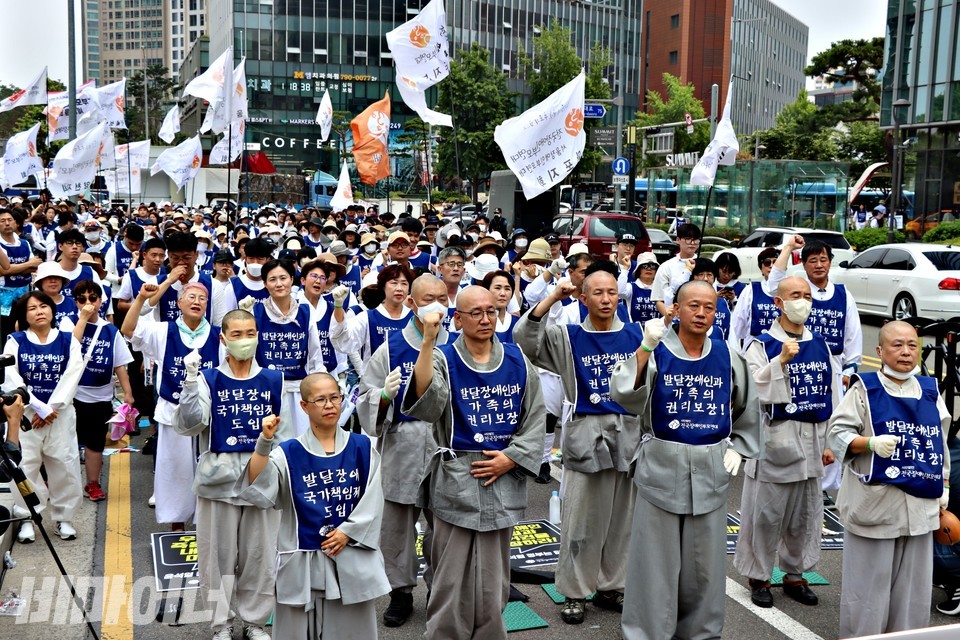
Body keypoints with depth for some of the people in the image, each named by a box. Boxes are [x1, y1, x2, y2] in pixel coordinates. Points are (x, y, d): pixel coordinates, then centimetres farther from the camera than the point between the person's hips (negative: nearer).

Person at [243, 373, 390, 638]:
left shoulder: (362, 447, 3)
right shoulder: (289, 453, -3)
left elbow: (372, 500, 1)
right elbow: (258, 491, -16)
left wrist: (347, 531, -10)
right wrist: (265, 441, -24)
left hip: (353, 558, 1)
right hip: (302, 560, -1)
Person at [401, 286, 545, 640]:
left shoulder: (517, 360, 6)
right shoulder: (444, 359, -4)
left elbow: (535, 418, 8)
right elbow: (425, 406, -25)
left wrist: (511, 458, -6)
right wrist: (428, 342, -32)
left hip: (503, 481, 3)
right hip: (457, 481, -3)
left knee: (493, 580, 13)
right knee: (453, 579, 1)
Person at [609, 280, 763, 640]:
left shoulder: (727, 357, 5)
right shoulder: (657, 353, -6)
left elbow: (747, 410, 21)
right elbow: (623, 395, -24)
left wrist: (738, 448, 11)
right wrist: (645, 348, -33)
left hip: (711, 471, 3)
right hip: (661, 466, -3)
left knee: (705, 562, 12)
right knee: (655, 560, 4)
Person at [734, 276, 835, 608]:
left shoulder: (820, 345, 9)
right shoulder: (762, 346, -6)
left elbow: (829, 395, 14)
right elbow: (752, 391, -17)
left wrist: (828, 443, 13)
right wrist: (781, 361, -26)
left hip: (811, 440, 5)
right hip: (774, 440, -5)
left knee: (805, 512, 13)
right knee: (766, 512, 2)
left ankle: (795, 574, 28)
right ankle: (759, 577, 17)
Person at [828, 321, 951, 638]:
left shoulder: (930, 391, 11)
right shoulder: (864, 388, -6)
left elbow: (941, 441, 20)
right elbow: (837, 433, -10)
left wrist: (944, 484, 18)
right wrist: (871, 443, -25)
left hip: (920, 504, 5)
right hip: (875, 502, -5)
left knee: (912, 582, 12)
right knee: (869, 580, 3)